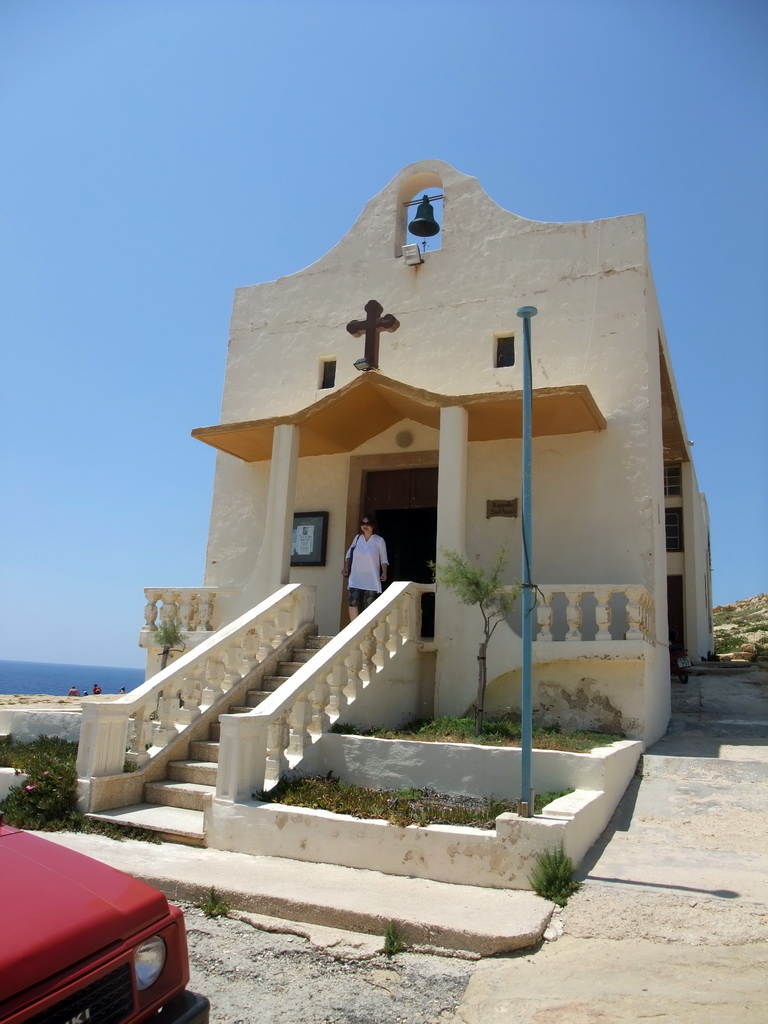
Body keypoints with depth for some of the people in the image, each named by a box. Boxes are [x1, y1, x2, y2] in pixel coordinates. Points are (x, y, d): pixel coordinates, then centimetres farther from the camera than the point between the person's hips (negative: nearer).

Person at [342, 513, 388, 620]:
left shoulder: (379, 540, -1)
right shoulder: (357, 538, 8)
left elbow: (384, 560, 1)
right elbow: (349, 554, 16)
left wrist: (384, 573, -12)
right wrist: (345, 567, 4)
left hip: (371, 580, -2)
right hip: (356, 578, 2)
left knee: (369, 607, -1)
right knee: (353, 602, -11)